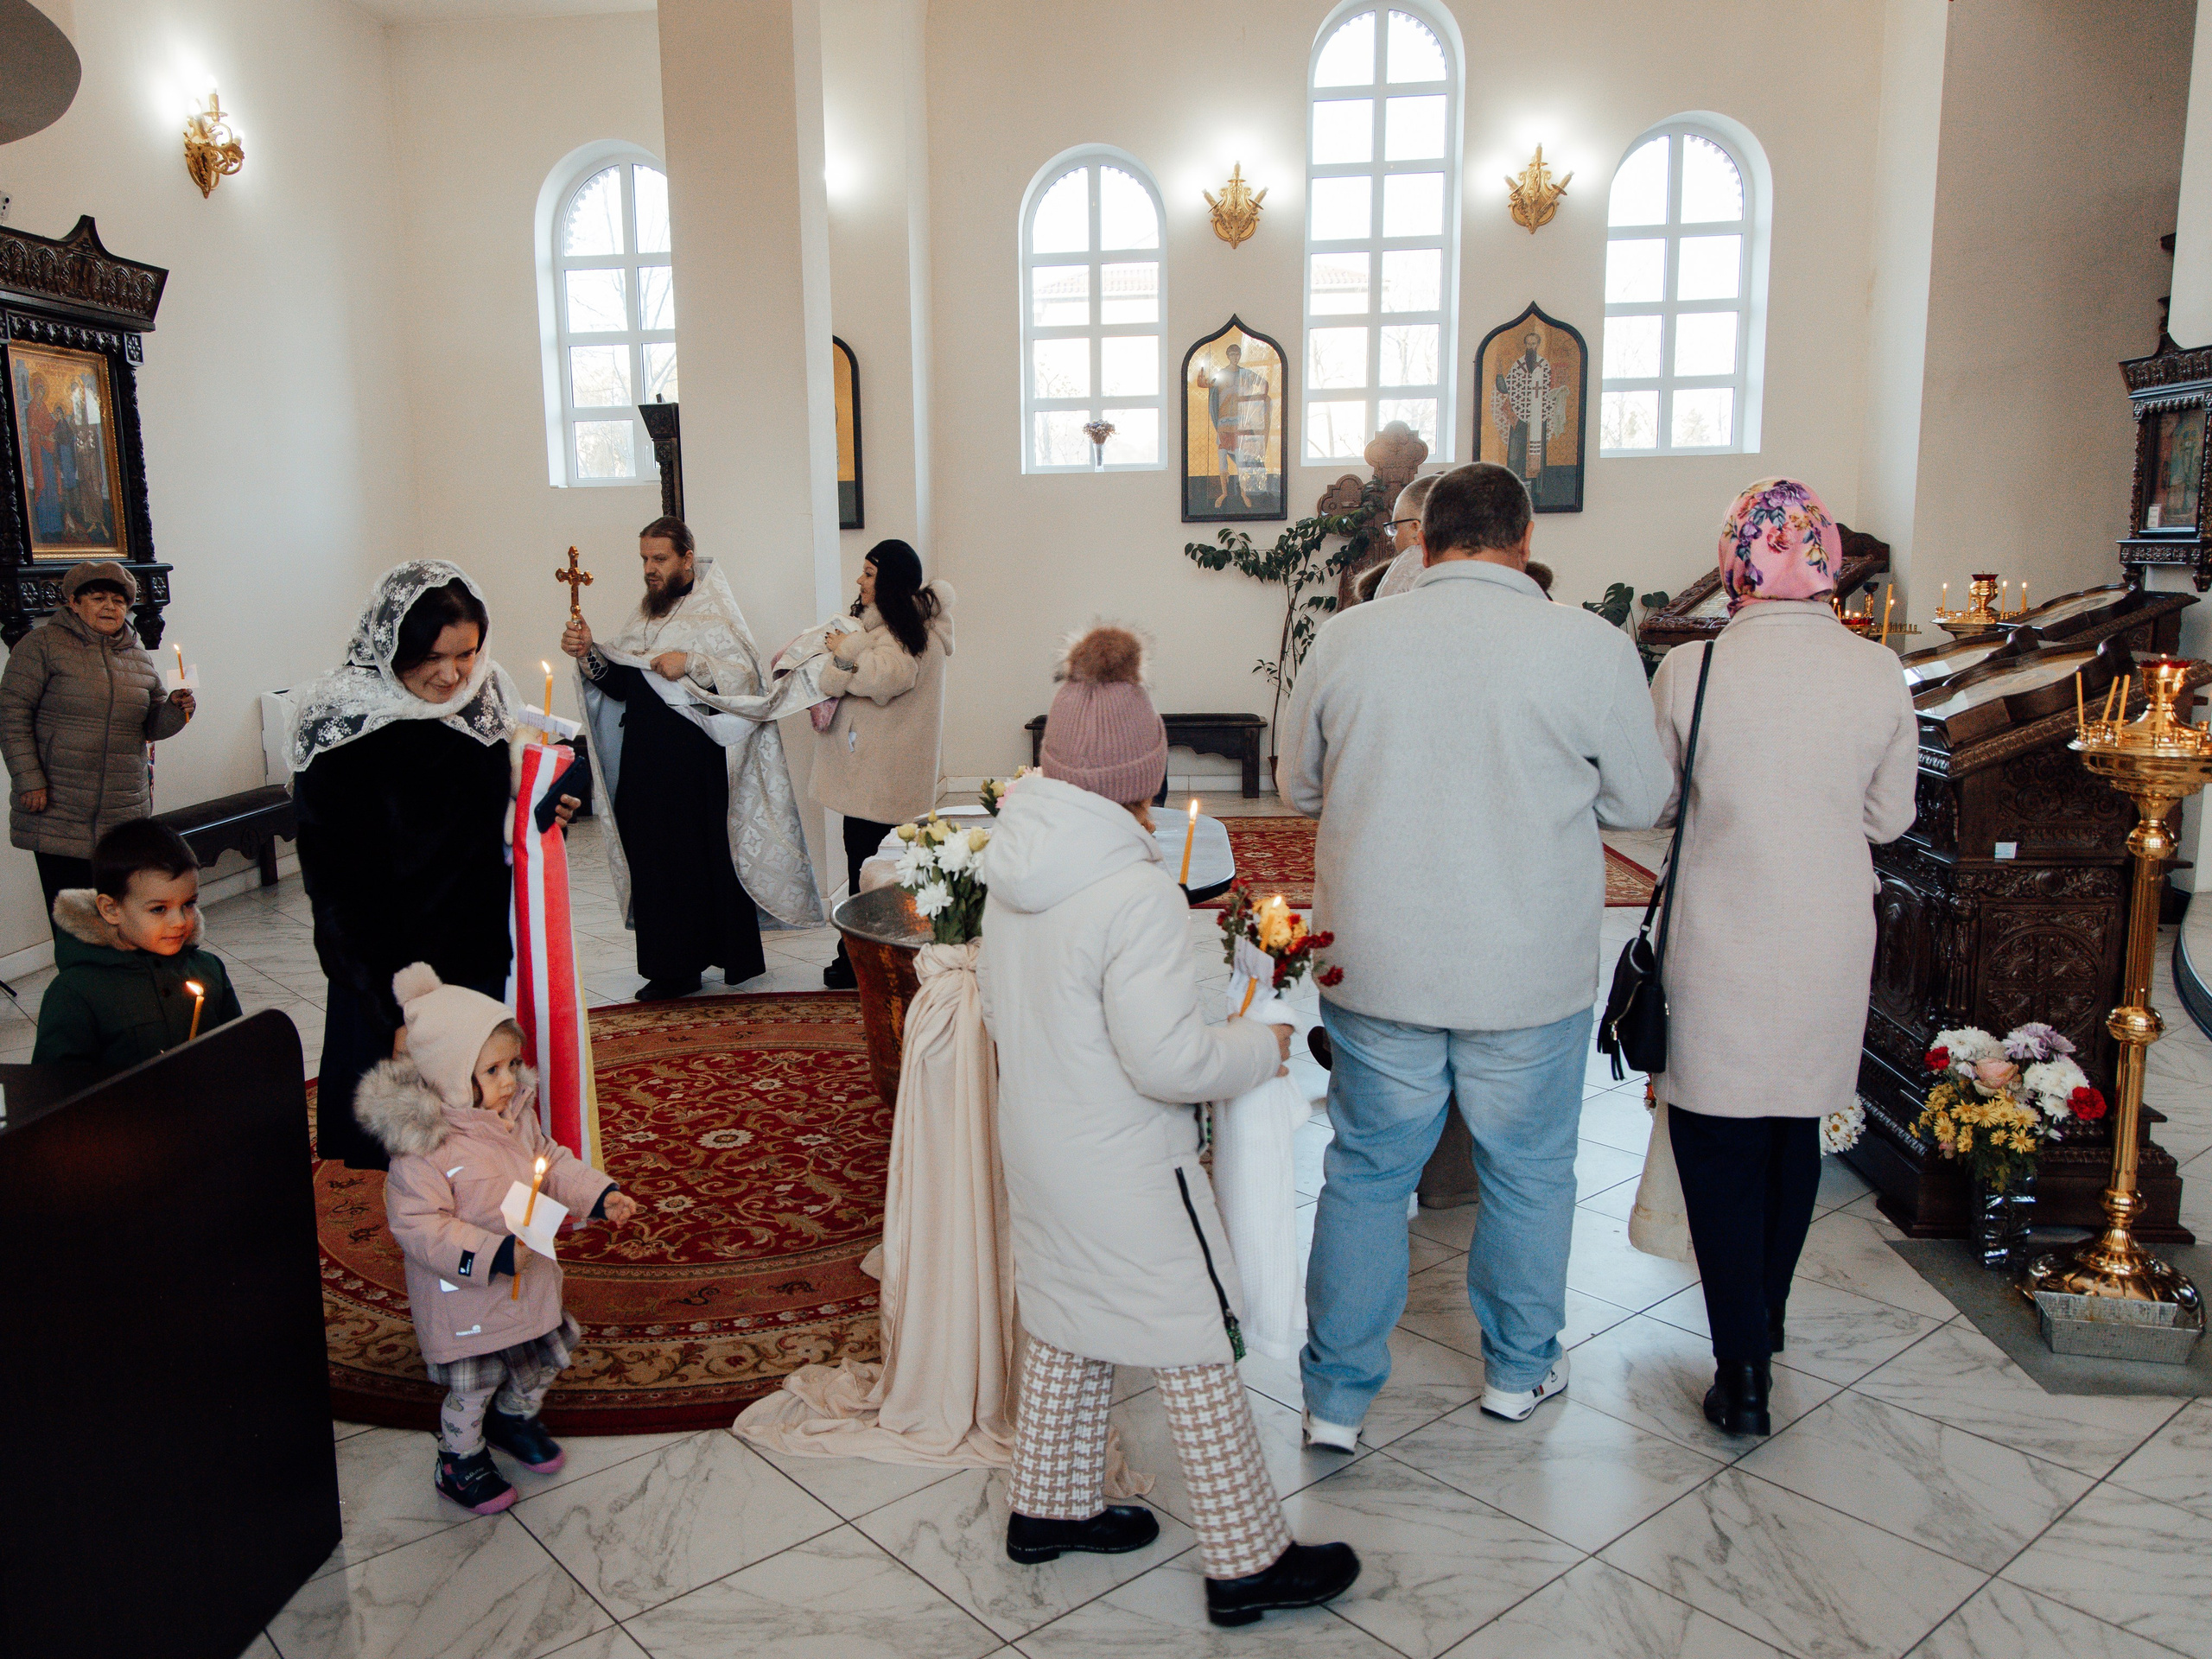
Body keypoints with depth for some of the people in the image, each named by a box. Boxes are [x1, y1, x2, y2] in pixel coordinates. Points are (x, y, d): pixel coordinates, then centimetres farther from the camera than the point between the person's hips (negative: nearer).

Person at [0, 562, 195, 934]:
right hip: (58, 815, -4)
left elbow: (153, 726, 20)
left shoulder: (139, 659, 15)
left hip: (124, 814, 4)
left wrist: (174, 709, -3)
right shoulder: (43, 645, -1)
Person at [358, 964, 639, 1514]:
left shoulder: (517, 1114, -4)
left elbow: (552, 1162, 10)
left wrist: (601, 1195, -4)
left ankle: (515, 1417, 52)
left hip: (528, 1280, 7)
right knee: (473, 1385, 8)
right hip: (464, 1293, -7)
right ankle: (459, 1463, 35)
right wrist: (493, 1255, -34)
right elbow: (418, 1225, -28)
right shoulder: (424, 1145, -28)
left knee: (543, 1358, 22)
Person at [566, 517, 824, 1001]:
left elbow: (747, 678, -14)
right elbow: (619, 686, 12)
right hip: (646, 761, 6)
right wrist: (588, 654, -4)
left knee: (705, 857, -1)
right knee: (656, 861, 5)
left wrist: (693, 664, -25)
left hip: (698, 764, -6)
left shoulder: (713, 612, -4)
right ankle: (672, 968, 12)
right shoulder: (645, 614, 15)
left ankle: (731, 955, 13)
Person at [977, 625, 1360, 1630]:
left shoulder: (1012, 865, -1)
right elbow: (1167, 1060, -27)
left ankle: (1049, 1506, 40)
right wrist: (1263, 1049, -11)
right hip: (1124, 1170, -8)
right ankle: (1248, 1562, 20)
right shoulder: (1138, 891, -27)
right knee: (1196, 1353, 6)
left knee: (1066, 1329, 23)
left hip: (1037, 1147, 8)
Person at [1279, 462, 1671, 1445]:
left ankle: (1336, 1397, 25)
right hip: (1532, 973, -1)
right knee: (1529, 1171, 20)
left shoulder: (1345, 640, -6)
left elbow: (1297, 786, 6)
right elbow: (1639, 801, 1)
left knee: (1366, 1173, 14)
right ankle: (1518, 1370, 39)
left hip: (1377, 967, 1)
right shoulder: (1592, 648, -11)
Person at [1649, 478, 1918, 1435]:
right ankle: (1766, 1314, 41)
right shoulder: (1881, 674, -7)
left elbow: (1653, 807, -2)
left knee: (1718, 1145, 8)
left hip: (1721, 951, -3)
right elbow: (1890, 817, 4)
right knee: (1795, 1132, 21)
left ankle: (1743, 1368, 8)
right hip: (1831, 951, 3)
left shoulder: (1689, 671, -14)